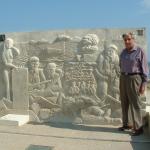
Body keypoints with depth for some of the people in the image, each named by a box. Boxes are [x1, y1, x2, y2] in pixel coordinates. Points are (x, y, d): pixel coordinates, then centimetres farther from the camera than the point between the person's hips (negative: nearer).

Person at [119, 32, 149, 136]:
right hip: (123, 78, 6)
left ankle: (138, 128, 2)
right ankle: (126, 124, 24)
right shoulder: (124, 52, 10)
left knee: (135, 104, -6)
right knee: (124, 103, 11)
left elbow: (144, 68, -8)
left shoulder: (139, 51, -7)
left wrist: (144, 83, -12)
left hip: (134, 78, -6)